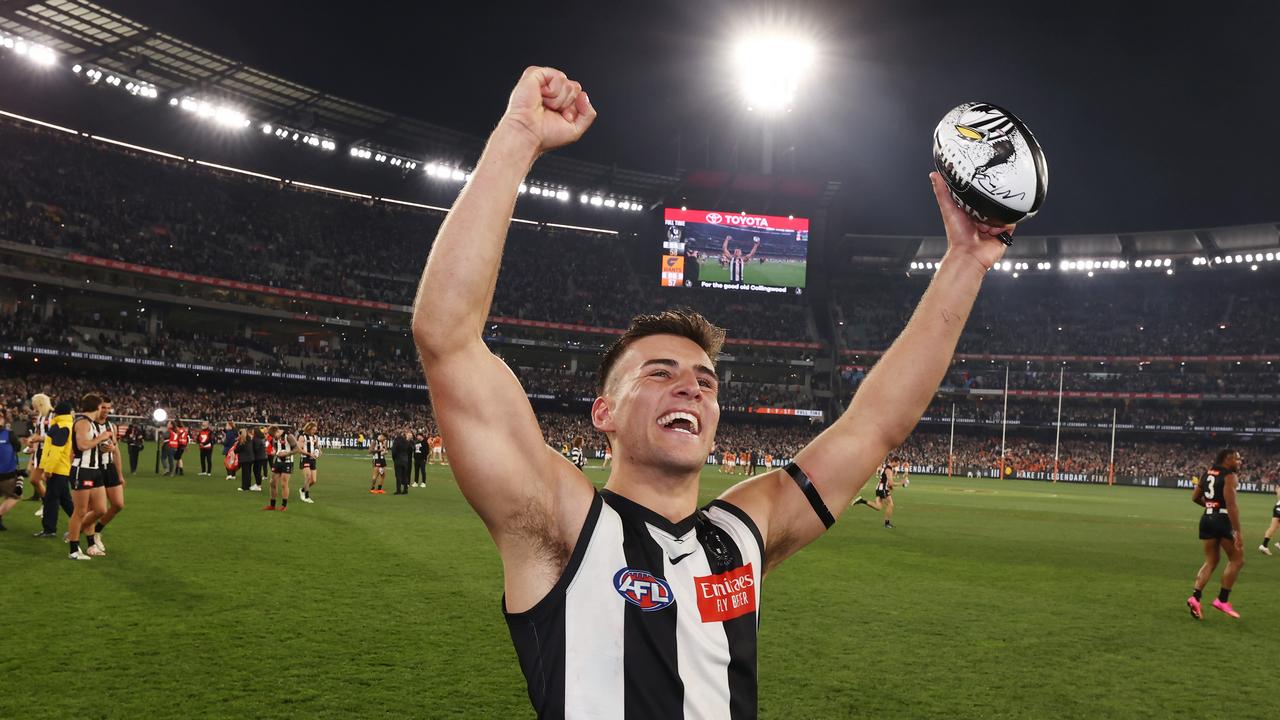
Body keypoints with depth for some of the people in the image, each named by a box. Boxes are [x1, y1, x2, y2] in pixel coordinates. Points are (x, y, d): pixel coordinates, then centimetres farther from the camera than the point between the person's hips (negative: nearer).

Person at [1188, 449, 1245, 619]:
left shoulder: (1207, 474, 13)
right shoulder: (1229, 476, -11)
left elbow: (1195, 498, 20)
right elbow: (1231, 505, -19)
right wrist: (1238, 532, -20)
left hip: (1206, 519, 7)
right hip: (1222, 520, -7)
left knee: (1211, 561, 13)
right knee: (1237, 560, 8)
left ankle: (1195, 597, -1)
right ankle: (1222, 600, 7)